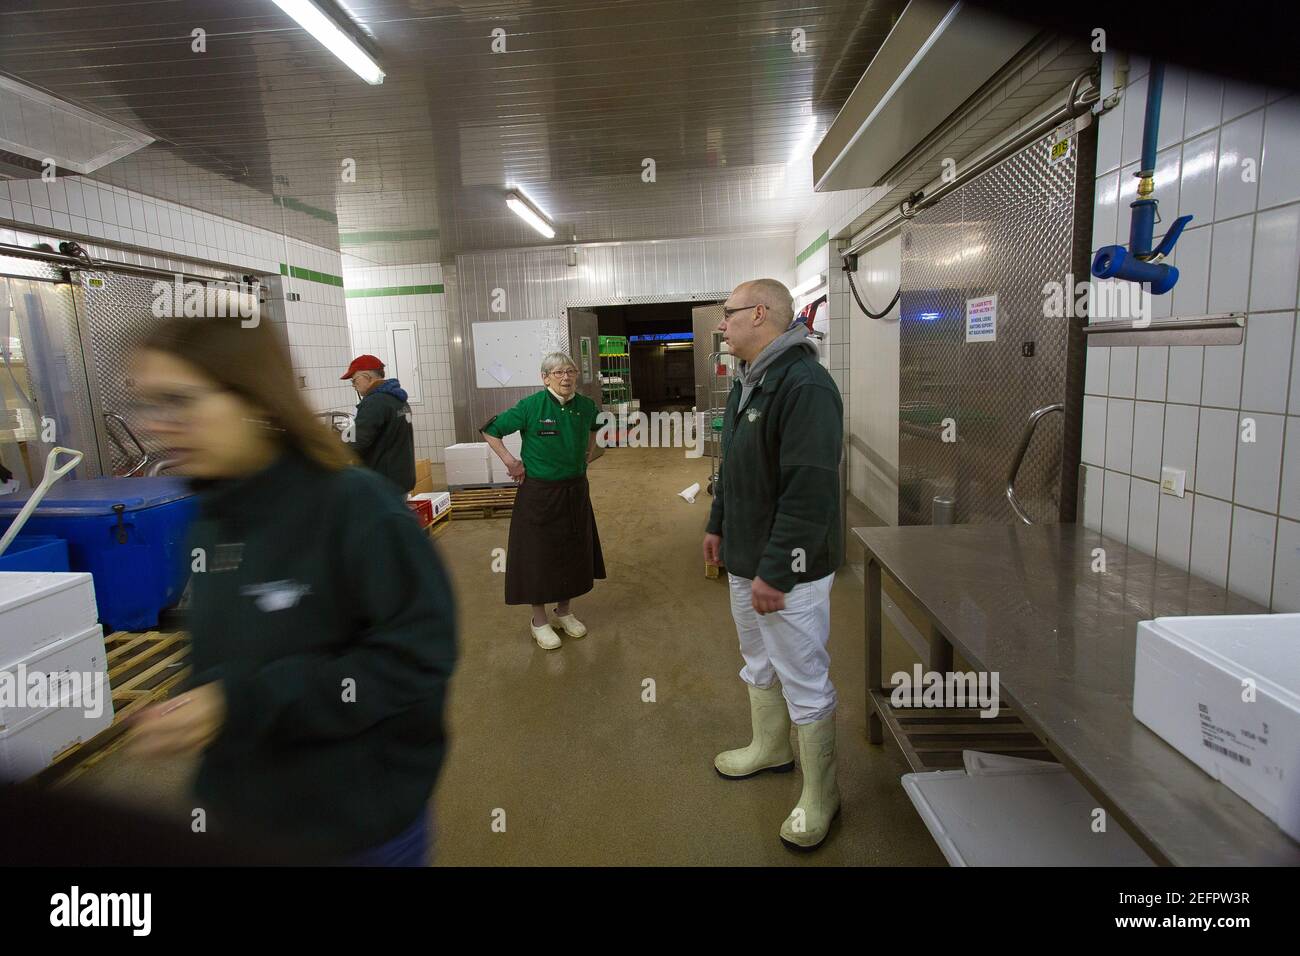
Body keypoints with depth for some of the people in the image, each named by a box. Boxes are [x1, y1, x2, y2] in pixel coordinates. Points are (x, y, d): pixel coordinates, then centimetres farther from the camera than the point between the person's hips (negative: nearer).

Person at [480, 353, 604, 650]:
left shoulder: (586, 406, -2)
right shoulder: (531, 406, -15)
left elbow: (597, 428, 22)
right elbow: (490, 430, -7)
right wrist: (510, 461, -11)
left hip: (575, 492, 5)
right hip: (539, 494, -4)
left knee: (572, 552, 14)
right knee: (539, 555, 5)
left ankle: (564, 611, 34)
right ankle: (539, 621, 22)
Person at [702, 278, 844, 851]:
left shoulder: (806, 385, -23)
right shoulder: (747, 381, 10)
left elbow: (810, 491, -28)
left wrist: (775, 571, -26)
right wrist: (718, 524, 21)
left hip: (787, 571, -10)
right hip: (745, 559, 10)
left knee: (805, 685, 5)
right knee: (759, 665, 25)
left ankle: (819, 797, 24)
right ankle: (770, 748, 46)